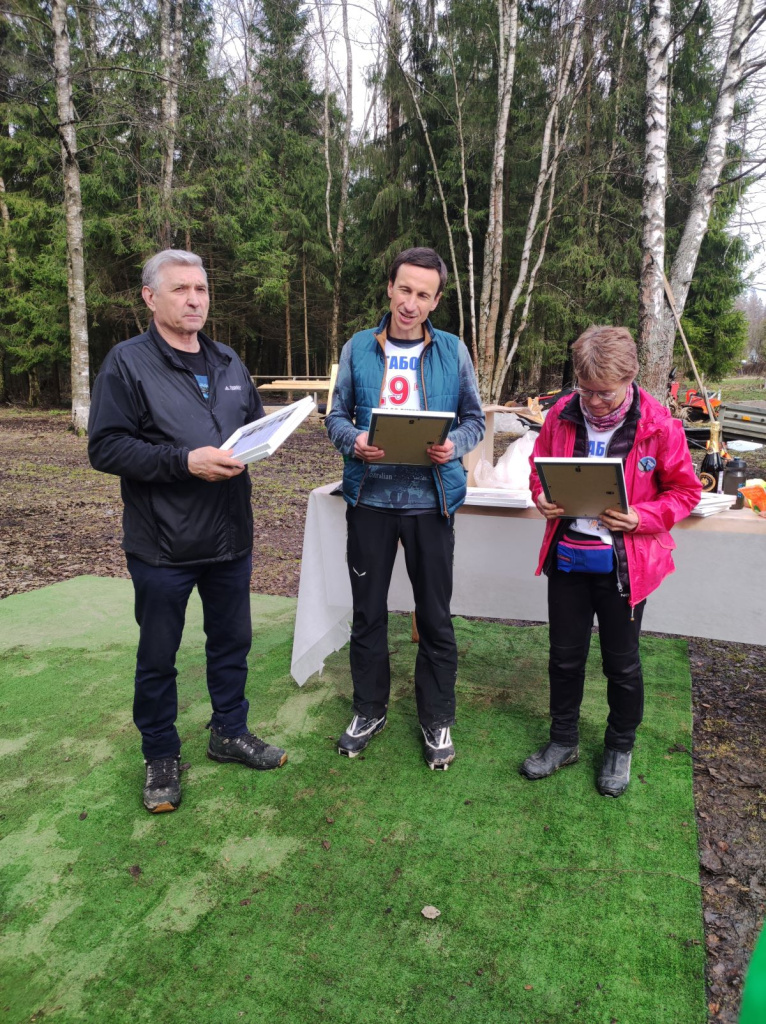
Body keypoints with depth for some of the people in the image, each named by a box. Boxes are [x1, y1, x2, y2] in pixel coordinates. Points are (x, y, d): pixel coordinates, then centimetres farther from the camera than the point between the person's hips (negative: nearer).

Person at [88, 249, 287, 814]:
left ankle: (230, 731, 38)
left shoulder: (228, 362, 11)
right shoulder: (127, 362, -8)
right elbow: (106, 448, -14)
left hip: (230, 536, 6)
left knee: (232, 641, 18)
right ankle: (161, 755, 30)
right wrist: (185, 460, -23)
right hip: (162, 545, -5)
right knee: (158, 656, 10)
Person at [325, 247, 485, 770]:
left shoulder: (453, 350, 3)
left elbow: (475, 418, 7)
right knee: (368, 610, 12)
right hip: (369, 497, 1)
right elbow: (337, 415, 8)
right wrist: (354, 441, -14)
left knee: (435, 615, 7)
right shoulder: (358, 348, 5)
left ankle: (437, 720, 26)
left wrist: (454, 445, -14)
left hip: (431, 500, -1)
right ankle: (369, 710, 32)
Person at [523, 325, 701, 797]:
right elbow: (538, 466, 12)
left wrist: (641, 518, -20)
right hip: (567, 557, 3)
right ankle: (564, 741, 38)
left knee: (622, 662, 13)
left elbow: (686, 490, -4)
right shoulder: (562, 416, -5)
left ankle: (620, 749, 38)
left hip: (624, 563, -3)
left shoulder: (658, 425, -13)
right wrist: (541, 496, -10)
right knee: (565, 655, 16)